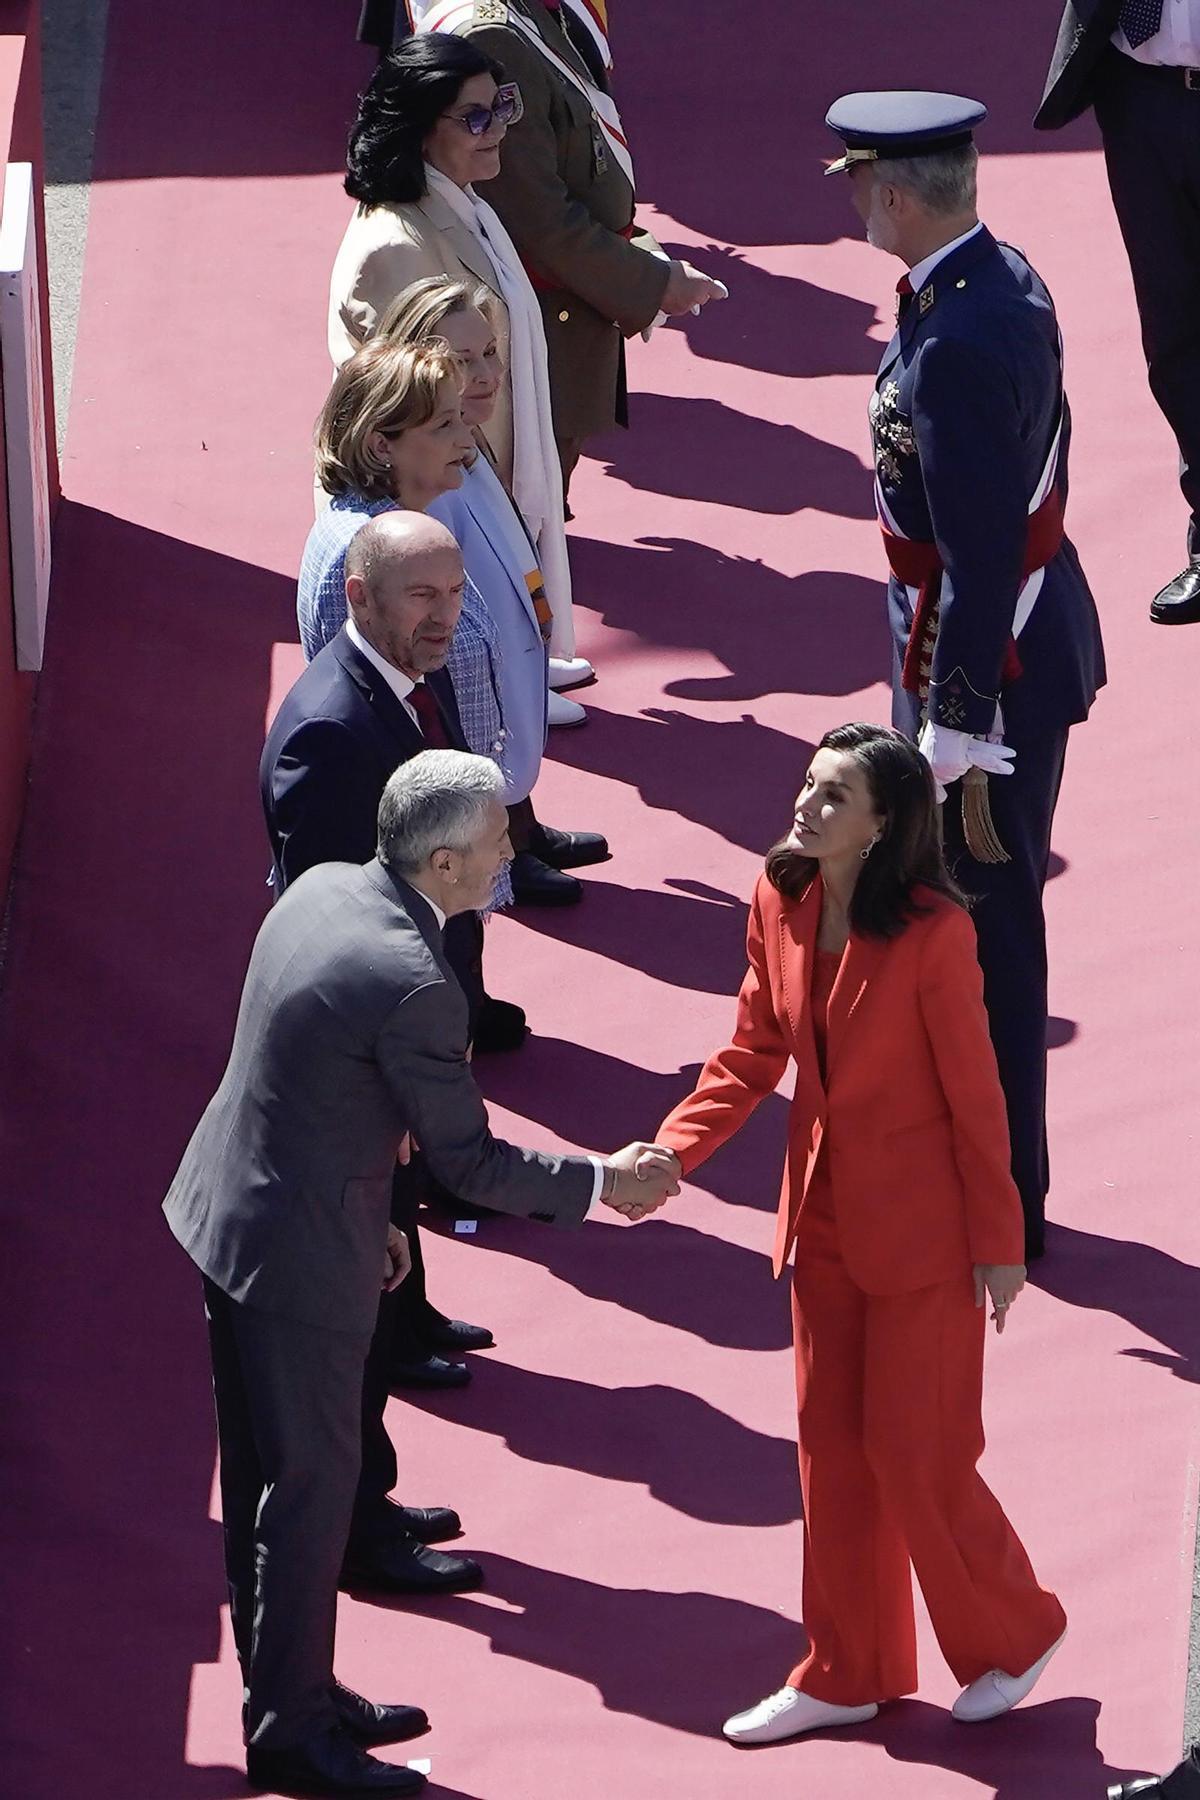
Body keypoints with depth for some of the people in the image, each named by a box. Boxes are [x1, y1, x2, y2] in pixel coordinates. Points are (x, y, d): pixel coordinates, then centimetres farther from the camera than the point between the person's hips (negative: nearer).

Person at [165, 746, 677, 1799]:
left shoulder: (323, 889, -1)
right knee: (310, 1485, 5)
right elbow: (471, 1161, -17)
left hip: (222, 1211, 9)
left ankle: (292, 1687, 33)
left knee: (261, 1472, 19)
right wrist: (602, 1186, -3)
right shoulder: (413, 988, -28)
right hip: (303, 1254, -9)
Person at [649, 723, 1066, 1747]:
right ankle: (846, 1674, 25)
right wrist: (664, 1153, -8)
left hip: (920, 1226, -6)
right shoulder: (780, 908, -4)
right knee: (832, 1446, 13)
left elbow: (974, 1094, -15)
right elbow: (752, 1058, 5)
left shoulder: (932, 932, -22)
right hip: (822, 1217, 7)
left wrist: (999, 1241, -11)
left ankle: (1012, 1632, 24)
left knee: (914, 1450, 1)